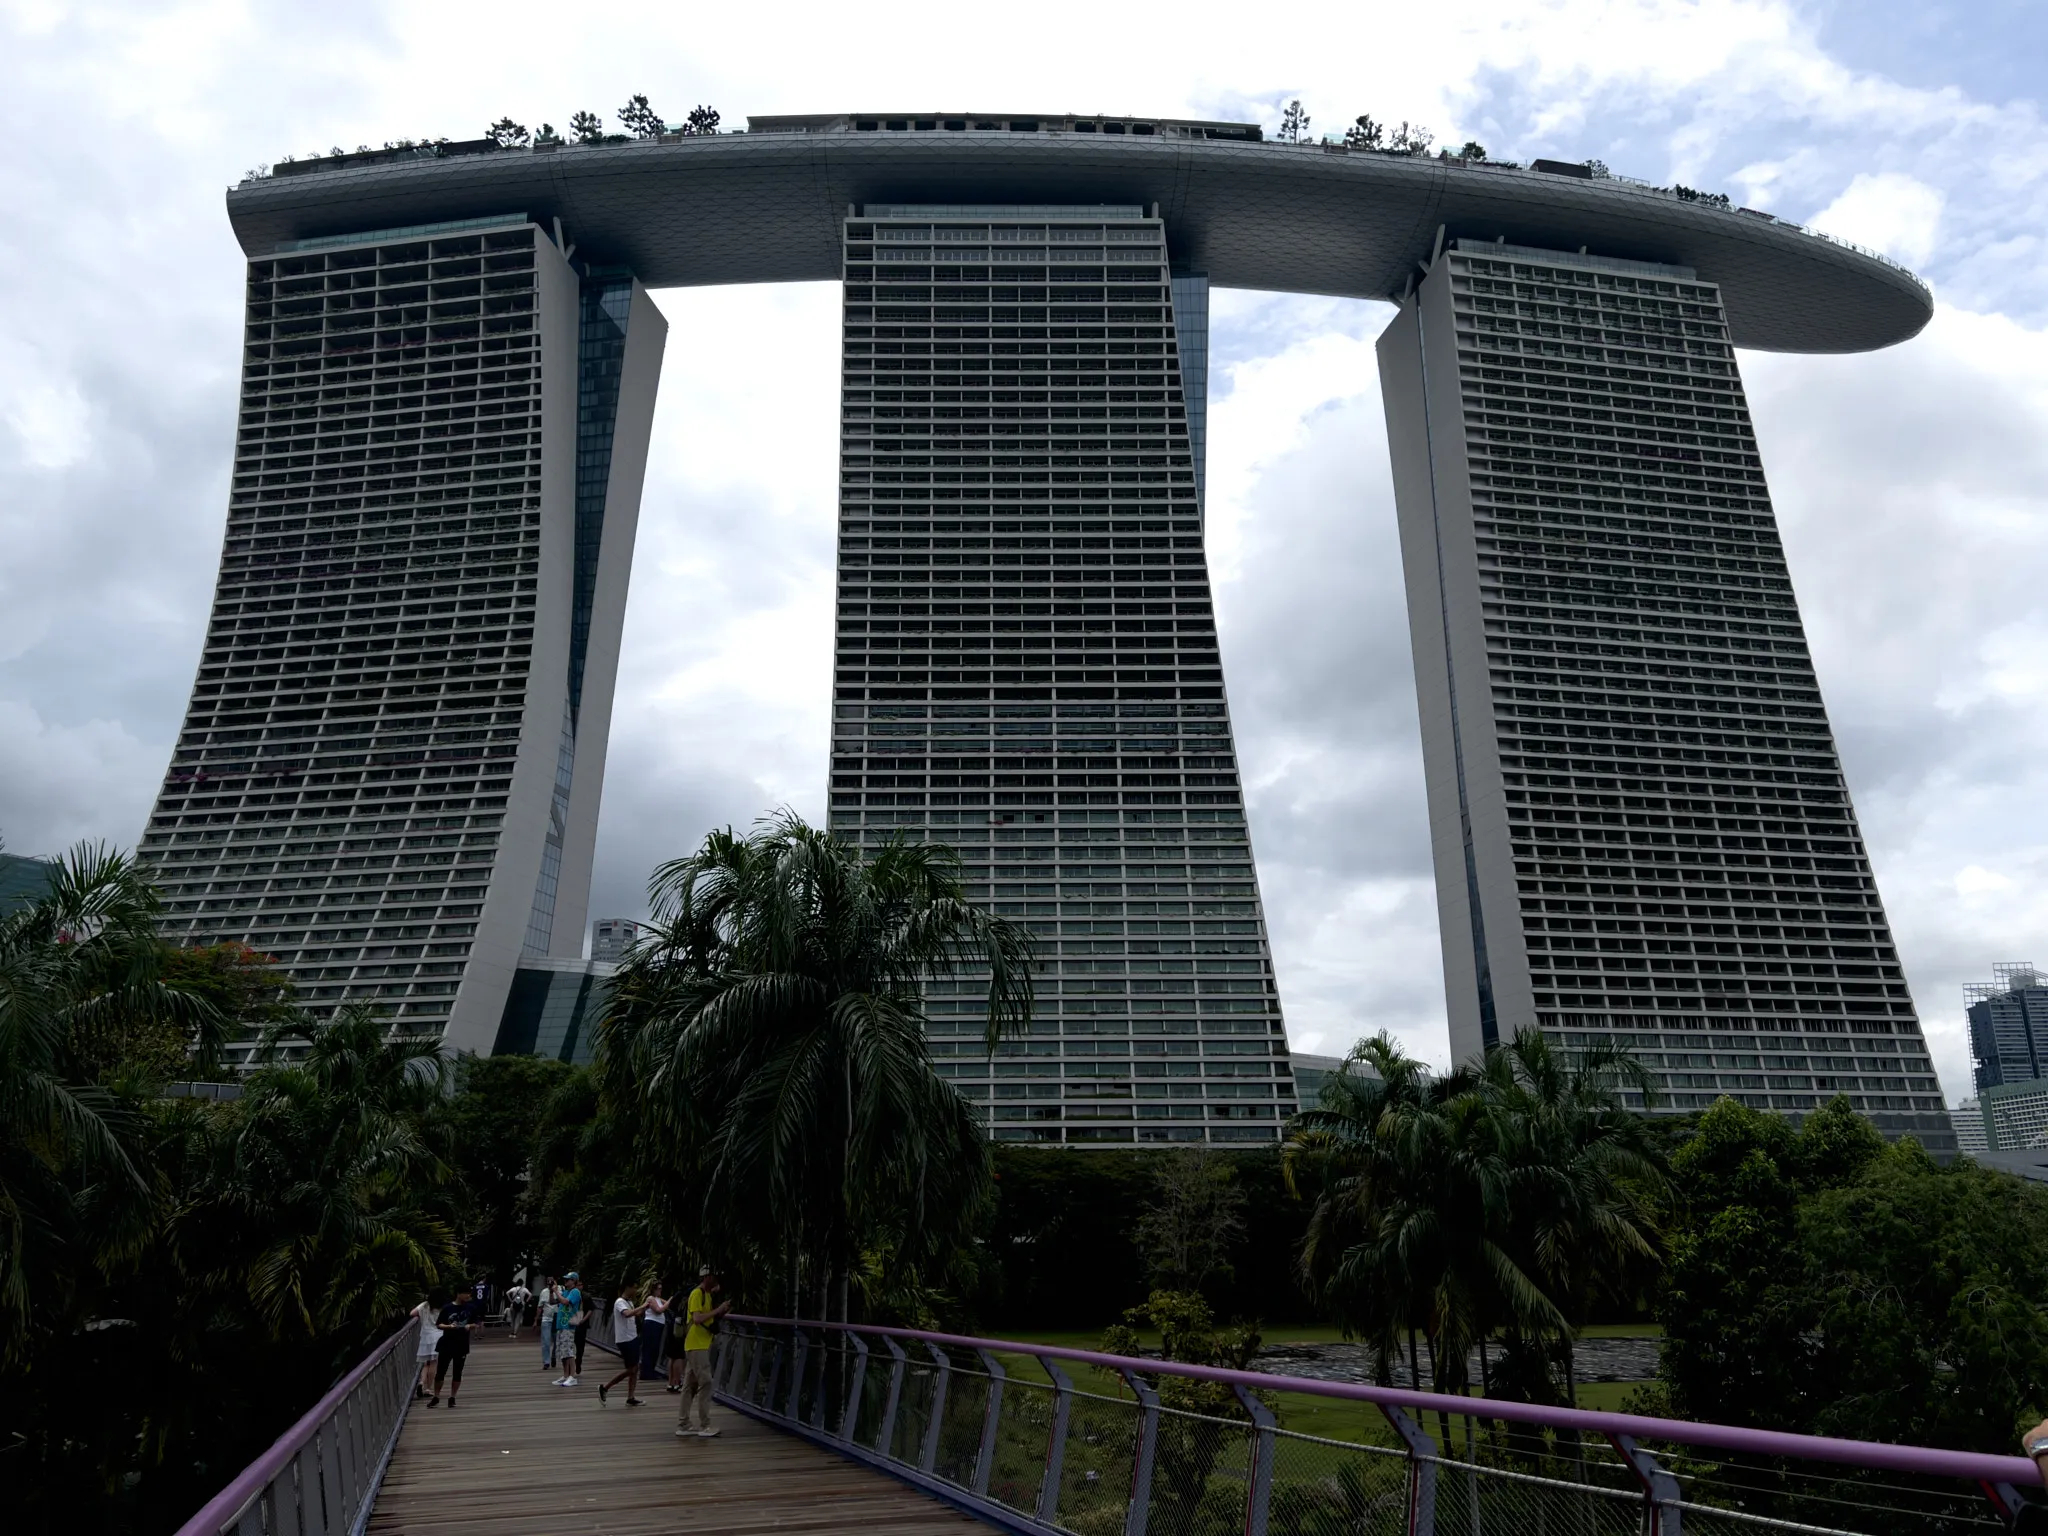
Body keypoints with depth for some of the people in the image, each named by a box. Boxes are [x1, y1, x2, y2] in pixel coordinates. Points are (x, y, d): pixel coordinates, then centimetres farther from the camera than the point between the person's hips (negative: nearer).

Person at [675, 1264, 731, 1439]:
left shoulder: (708, 1295, 15)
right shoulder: (697, 1294, -14)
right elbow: (697, 1318, -24)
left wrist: (723, 1311, 3)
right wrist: (718, 1309, -21)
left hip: (702, 1345, 9)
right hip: (696, 1345, -9)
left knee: (690, 1386, 11)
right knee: (705, 1383, -8)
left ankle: (682, 1426, 15)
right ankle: (704, 1427, -5)